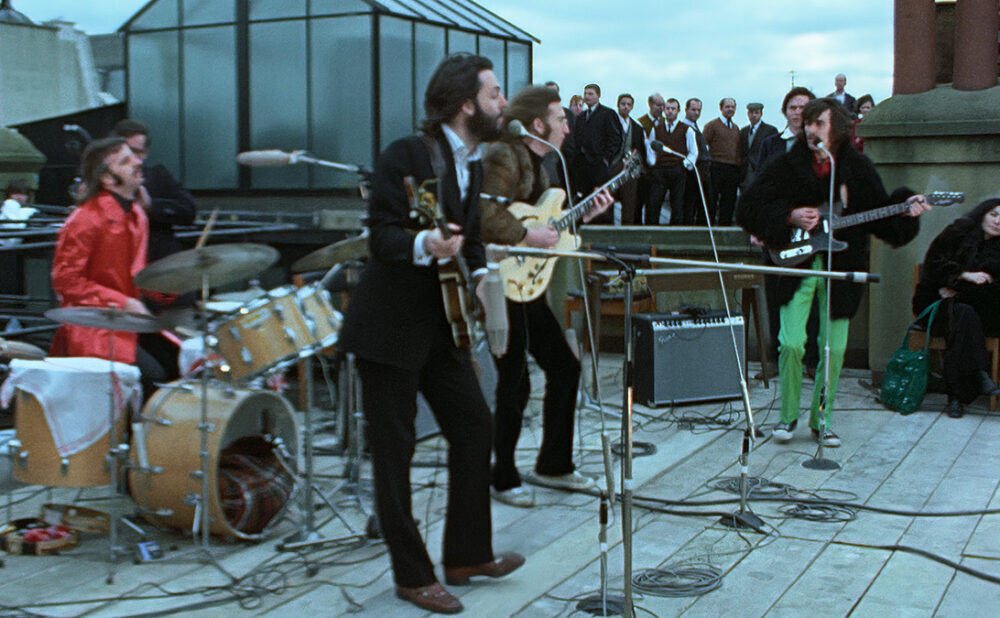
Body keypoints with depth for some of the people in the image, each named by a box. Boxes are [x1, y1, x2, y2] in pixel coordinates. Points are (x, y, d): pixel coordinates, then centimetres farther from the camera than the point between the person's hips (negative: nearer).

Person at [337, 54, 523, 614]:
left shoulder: (473, 164, 10)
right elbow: (381, 237, -19)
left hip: (442, 322, 8)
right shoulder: (407, 155, -15)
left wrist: (481, 274, 0)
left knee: (476, 427, 10)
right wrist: (425, 244, -37)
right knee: (395, 450, 0)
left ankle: (469, 554, 24)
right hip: (391, 326, -8)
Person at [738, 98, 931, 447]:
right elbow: (749, 209, -3)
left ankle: (821, 419, 19)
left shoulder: (857, 168, 3)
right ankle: (788, 416, 10)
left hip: (841, 269, 2)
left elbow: (879, 214, 7)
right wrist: (790, 218, -15)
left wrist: (904, 210, -12)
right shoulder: (788, 166, -2)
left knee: (834, 349, 2)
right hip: (798, 266, -1)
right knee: (791, 344, -10)